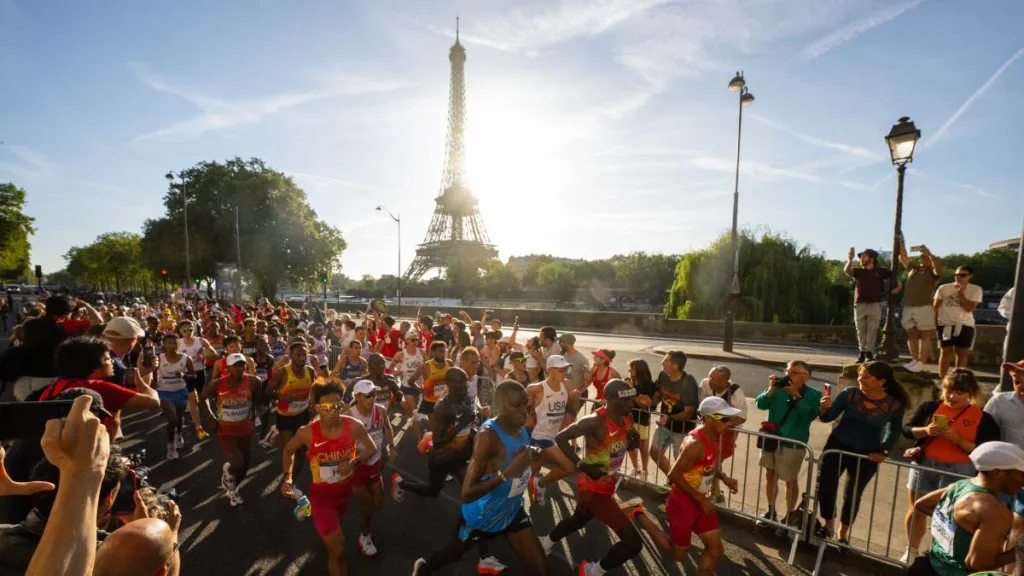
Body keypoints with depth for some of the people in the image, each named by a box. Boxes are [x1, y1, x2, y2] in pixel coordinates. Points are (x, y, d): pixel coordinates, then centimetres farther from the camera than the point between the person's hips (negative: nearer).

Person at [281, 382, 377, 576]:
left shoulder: (354, 426, -22)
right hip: (322, 495, -3)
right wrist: (287, 478, -14)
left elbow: (372, 448, -8)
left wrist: (354, 462, -25)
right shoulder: (307, 432, -24)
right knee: (337, 549, -3)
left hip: (346, 490, 3)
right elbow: (288, 451, -2)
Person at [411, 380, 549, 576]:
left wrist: (533, 459, -5)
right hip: (481, 516, -5)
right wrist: (507, 473, -40)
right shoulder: (489, 435, -32)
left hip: (512, 511, 6)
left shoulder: (521, 427, -8)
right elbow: (467, 494, -35)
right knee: (452, 554, 22)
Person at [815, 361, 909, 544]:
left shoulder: (895, 405, -14)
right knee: (825, 485, -2)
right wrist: (824, 408, -34)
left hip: (867, 455, 0)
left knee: (853, 494, 14)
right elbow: (827, 418, -13)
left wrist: (884, 451, 0)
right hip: (837, 446, 0)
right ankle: (828, 524, 25)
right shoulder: (849, 394, -16)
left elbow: (895, 430, 7)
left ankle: (843, 533, 36)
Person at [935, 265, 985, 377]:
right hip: (946, 324, -1)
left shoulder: (976, 289, 1)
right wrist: (934, 323, -4)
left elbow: (969, 308, -8)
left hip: (965, 325, 1)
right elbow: (935, 306, 4)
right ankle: (942, 379, 7)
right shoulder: (944, 288, 3)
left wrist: (960, 292, -11)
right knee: (946, 352, 2)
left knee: (962, 353, 7)